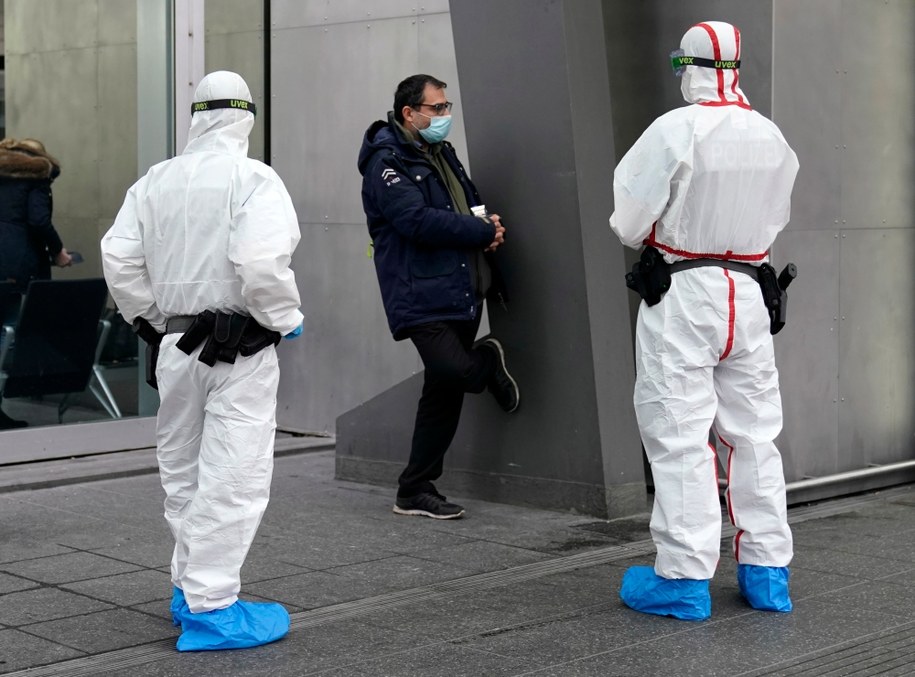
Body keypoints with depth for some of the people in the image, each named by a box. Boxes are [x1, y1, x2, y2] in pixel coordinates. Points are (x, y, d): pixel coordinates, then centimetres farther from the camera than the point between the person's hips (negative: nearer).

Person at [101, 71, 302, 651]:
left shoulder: (155, 181, 6)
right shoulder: (254, 179, -12)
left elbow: (119, 258, 5)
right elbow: (262, 264, -24)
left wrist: (153, 319, 15)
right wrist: (286, 319, -8)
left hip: (177, 344, 7)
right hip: (241, 348, -6)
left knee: (183, 472, 18)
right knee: (233, 477, -3)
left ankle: (190, 587, 28)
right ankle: (210, 606, -3)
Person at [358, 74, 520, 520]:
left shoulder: (442, 154, 20)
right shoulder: (386, 163, -8)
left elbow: (471, 200, 31)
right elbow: (418, 221, -19)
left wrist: (487, 224, 6)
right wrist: (483, 232, -12)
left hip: (460, 293, 9)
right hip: (423, 296, -9)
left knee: (445, 391, 9)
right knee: (456, 371, -26)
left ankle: (416, 491, 17)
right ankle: (488, 364, 12)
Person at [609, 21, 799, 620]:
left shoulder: (677, 129, -14)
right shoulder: (773, 137, 4)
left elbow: (630, 218, -9)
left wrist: (649, 240, 11)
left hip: (682, 295, -5)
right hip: (749, 290, 6)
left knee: (680, 435, -1)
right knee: (753, 432, 12)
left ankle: (683, 578, 1)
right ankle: (766, 570, 17)